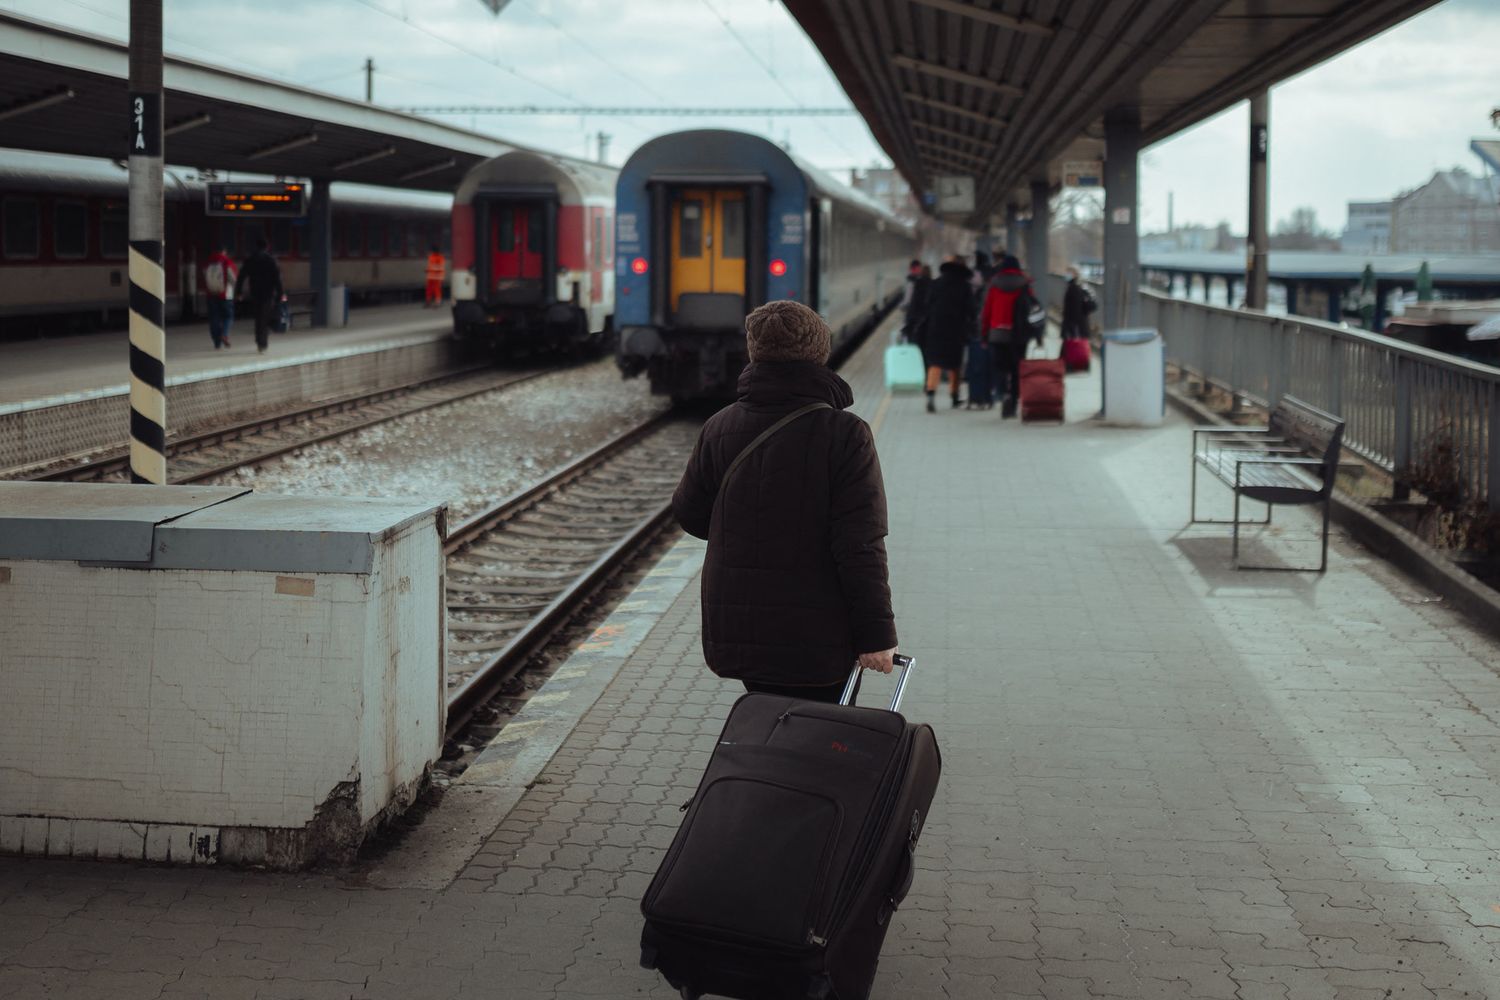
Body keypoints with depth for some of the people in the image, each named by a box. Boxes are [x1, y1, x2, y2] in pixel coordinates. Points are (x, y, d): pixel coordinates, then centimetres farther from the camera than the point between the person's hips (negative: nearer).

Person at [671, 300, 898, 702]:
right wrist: (876, 633, -12)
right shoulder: (845, 435, -13)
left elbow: (689, 513, 11)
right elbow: (861, 546, -16)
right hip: (819, 637, -4)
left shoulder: (719, 430, 0)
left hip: (735, 632, 4)